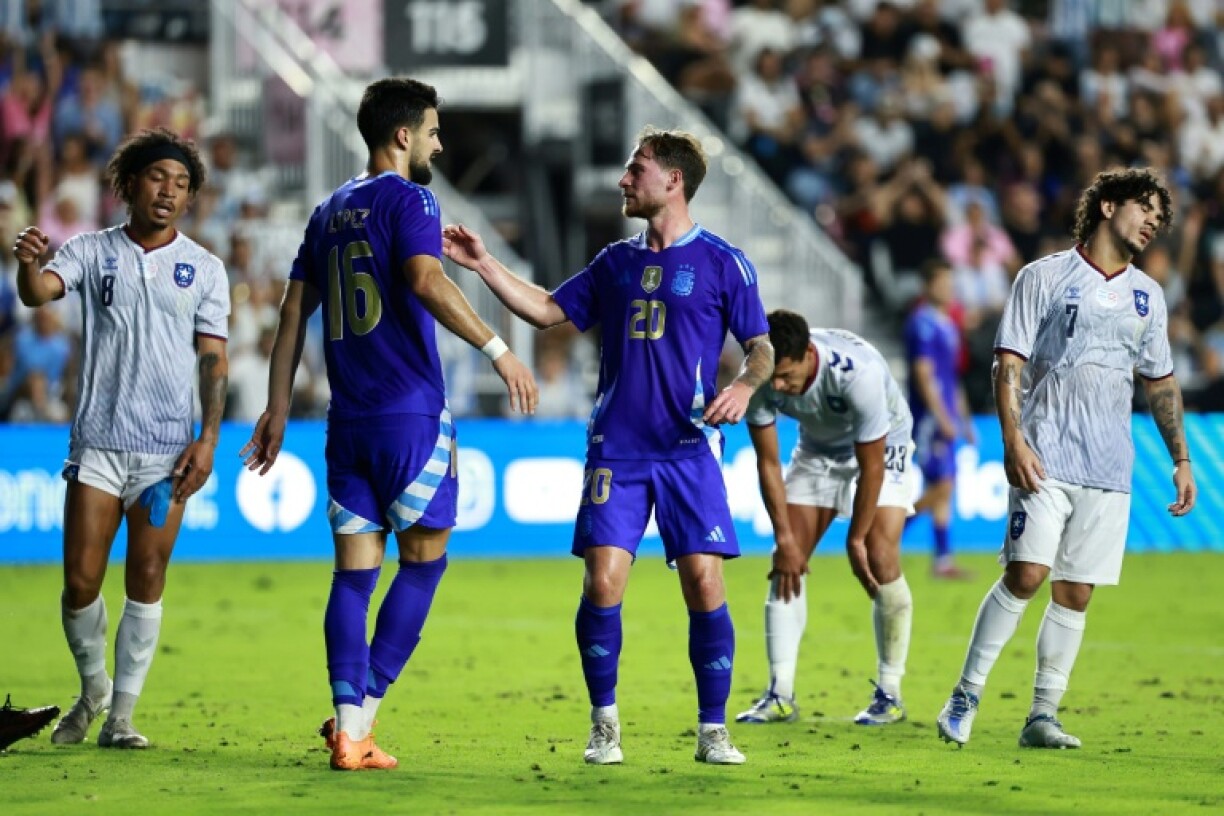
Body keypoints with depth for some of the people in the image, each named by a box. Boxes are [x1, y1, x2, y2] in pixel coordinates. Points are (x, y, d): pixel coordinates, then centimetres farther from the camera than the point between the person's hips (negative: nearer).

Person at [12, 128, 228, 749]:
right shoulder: (92, 251, 5)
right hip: (96, 442, 0)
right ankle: (92, 689, 21)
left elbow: (214, 359, 6)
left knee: (146, 582, -1)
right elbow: (40, 292, -13)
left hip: (167, 449, 0)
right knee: (81, 580, -3)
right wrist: (28, 265, -37)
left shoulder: (204, 268, 7)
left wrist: (209, 438, -4)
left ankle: (121, 715, 7)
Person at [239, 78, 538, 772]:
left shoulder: (331, 211, 16)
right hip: (412, 412, -6)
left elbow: (294, 312, 17)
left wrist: (279, 409, 20)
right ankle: (364, 711, -3)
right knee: (424, 559, 5)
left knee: (355, 570, 4)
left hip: (349, 421, 6)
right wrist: (499, 350, -23)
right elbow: (427, 281, -23)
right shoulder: (407, 198, -6)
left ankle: (350, 729, -4)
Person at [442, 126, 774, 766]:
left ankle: (713, 731, 3)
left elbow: (762, 347, 1)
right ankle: (603, 725, 6)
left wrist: (744, 385, -19)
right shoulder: (617, 262, 14)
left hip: (689, 449, -3)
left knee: (704, 583, -9)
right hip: (615, 449, 3)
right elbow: (547, 310, 19)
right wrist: (484, 266, 12)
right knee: (603, 581, -8)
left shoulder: (722, 263, 1)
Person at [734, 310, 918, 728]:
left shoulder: (858, 372, -40)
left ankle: (890, 694, -7)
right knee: (787, 560, -8)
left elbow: (871, 467, -29)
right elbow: (767, 462, -14)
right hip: (818, 449, 4)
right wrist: (785, 538, -14)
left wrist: (856, 539, -21)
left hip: (883, 448, -4)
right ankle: (780, 695, -7)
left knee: (879, 559, -19)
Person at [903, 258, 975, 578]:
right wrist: (943, 419, -21)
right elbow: (923, 375, -18)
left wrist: (964, 419, 22)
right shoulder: (922, 324, -12)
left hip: (946, 417, 9)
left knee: (943, 489, 6)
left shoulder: (947, 324, 17)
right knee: (940, 486, -11)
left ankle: (943, 560, 7)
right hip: (930, 417, -9)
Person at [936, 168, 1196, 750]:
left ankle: (1042, 717, 7)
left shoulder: (1148, 295, 16)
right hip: (1044, 459, -5)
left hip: (1108, 468, 5)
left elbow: (1160, 382, 25)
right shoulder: (1045, 277, 1)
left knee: (1075, 593, 2)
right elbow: (1008, 362, -3)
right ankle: (965, 696, -4)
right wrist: (1013, 439, -14)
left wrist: (1180, 458, 19)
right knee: (1026, 574, -15)